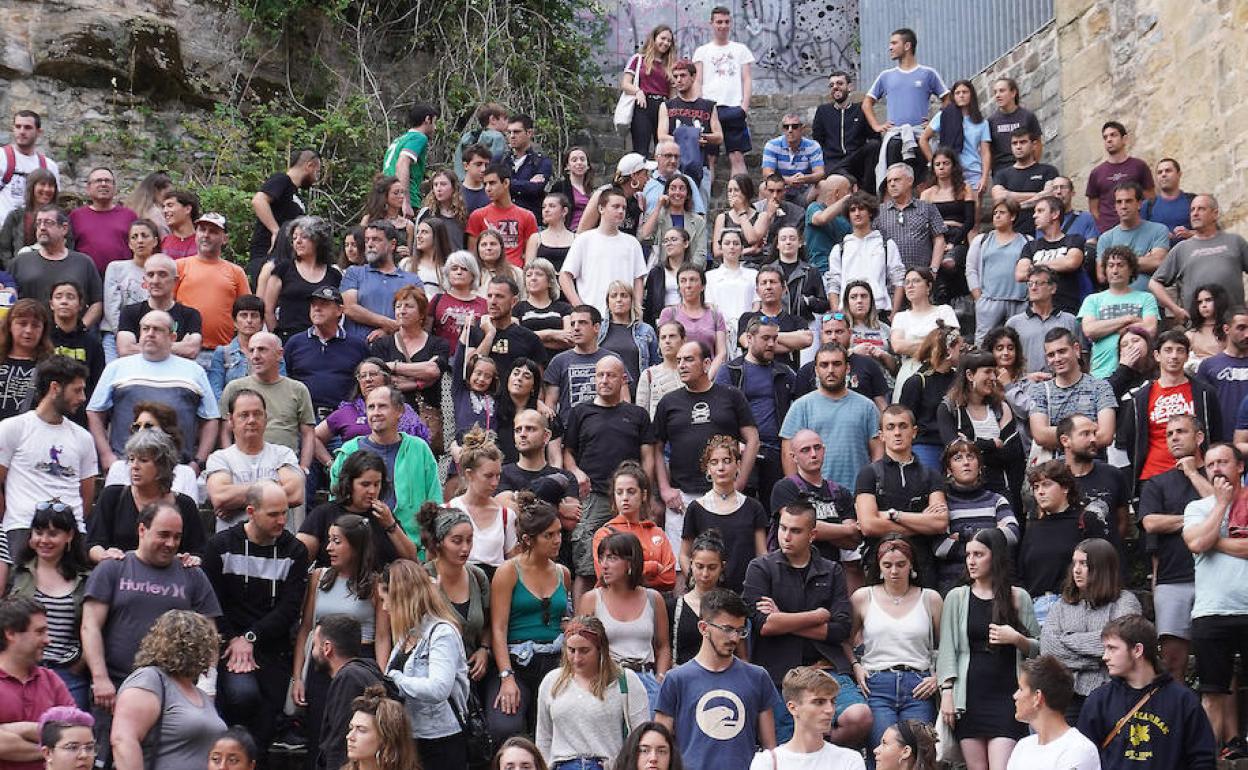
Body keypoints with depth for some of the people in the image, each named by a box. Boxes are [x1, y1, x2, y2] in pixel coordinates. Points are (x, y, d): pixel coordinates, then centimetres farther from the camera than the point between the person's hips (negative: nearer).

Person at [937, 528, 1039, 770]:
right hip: (970, 695, 1)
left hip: (1007, 696, -1)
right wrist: (947, 692, -5)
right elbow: (947, 650, 5)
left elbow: (1037, 648, 13)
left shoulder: (1018, 597, 9)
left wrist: (1016, 639, -7)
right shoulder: (957, 598, 10)